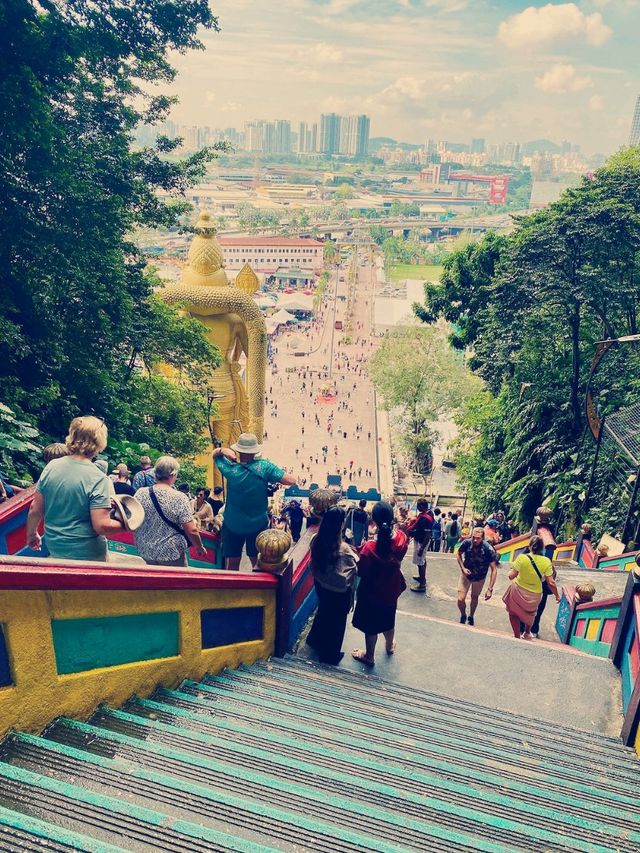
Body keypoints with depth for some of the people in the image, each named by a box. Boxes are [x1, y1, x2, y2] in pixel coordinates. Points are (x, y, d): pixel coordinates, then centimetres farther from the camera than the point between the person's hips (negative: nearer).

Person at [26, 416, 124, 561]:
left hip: (55, 549, 4)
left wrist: (31, 535, 16)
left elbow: (35, 509, 0)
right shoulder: (98, 479, -22)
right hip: (87, 555, -4)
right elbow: (101, 526, -24)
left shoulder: (51, 466, -8)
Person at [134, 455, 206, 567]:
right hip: (172, 555, -4)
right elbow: (191, 531, -17)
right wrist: (200, 548, 0)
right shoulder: (179, 498, -16)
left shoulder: (140, 493, -6)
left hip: (145, 553, 4)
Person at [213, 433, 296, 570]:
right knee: (257, 562, 16)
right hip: (258, 524, 0)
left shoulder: (230, 468, -16)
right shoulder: (265, 467, -19)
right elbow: (291, 481, -18)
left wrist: (222, 450, -17)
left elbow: (215, 454, 4)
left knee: (232, 564, 13)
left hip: (232, 525, 0)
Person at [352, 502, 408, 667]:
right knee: (388, 618, 30)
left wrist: (361, 552, -12)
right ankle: (390, 645, 55)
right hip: (391, 589, 4)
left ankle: (369, 656, 39)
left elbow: (362, 572, -21)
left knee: (371, 624, 19)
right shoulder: (402, 538, -22)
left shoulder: (370, 547, -35)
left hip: (372, 592, -4)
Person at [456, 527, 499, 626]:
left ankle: (471, 617, 48)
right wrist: (462, 568, -19)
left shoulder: (488, 549, -33)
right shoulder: (467, 543, -28)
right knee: (461, 599, -7)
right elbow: (459, 554, -5)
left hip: (479, 577, 0)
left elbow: (494, 570, -26)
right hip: (466, 574, 0)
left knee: (474, 597, 20)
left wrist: (490, 589, -28)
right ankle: (463, 616, 26)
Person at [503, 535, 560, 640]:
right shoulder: (546, 561, -18)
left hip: (518, 592, -2)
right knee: (530, 614, 32)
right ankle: (527, 633, 52)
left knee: (514, 613, 23)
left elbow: (511, 576, -18)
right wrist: (557, 595, 2)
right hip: (535, 596, 2)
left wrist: (513, 568, 4)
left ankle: (517, 636, 26)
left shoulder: (522, 558, -23)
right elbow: (551, 582, -14)